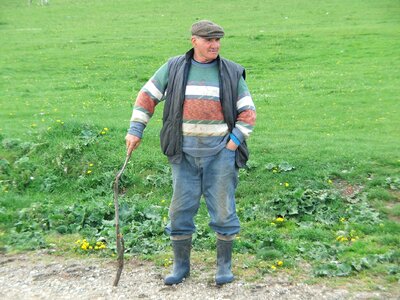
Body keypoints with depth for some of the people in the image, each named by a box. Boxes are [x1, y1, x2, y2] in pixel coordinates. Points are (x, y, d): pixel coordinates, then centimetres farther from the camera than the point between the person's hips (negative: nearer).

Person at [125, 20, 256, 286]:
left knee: (223, 211, 5)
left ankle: (224, 264, 24)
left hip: (220, 153, 0)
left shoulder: (232, 73, 2)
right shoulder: (174, 68, 3)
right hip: (185, 154, 1)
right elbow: (148, 95, 10)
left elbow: (248, 113, 5)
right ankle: (181, 265, 26)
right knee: (180, 211, 7)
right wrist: (135, 130, 3)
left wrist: (234, 142, -6)